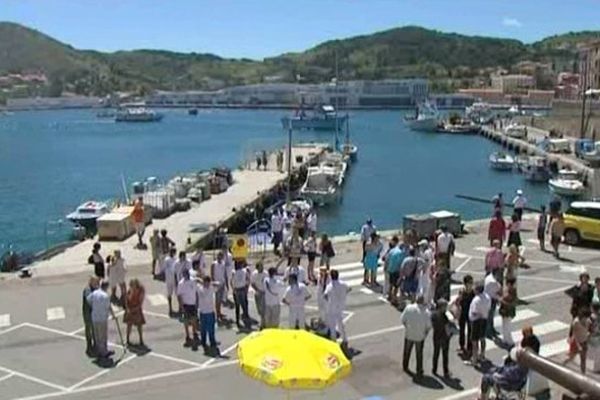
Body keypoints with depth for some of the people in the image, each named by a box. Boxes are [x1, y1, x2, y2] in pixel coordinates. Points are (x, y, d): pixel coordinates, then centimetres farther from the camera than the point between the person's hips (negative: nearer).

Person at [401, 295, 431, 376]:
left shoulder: (409, 308, -16)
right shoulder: (426, 312, -19)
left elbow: (402, 319, -9)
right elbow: (429, 326, -14)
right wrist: (425, 333, 4)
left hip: (409, 334, 1)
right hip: (420, 336, -1)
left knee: (407, 351, 22)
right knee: (419, 353, 17)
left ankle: (405, 367, 37)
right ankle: (419, 371, 26)